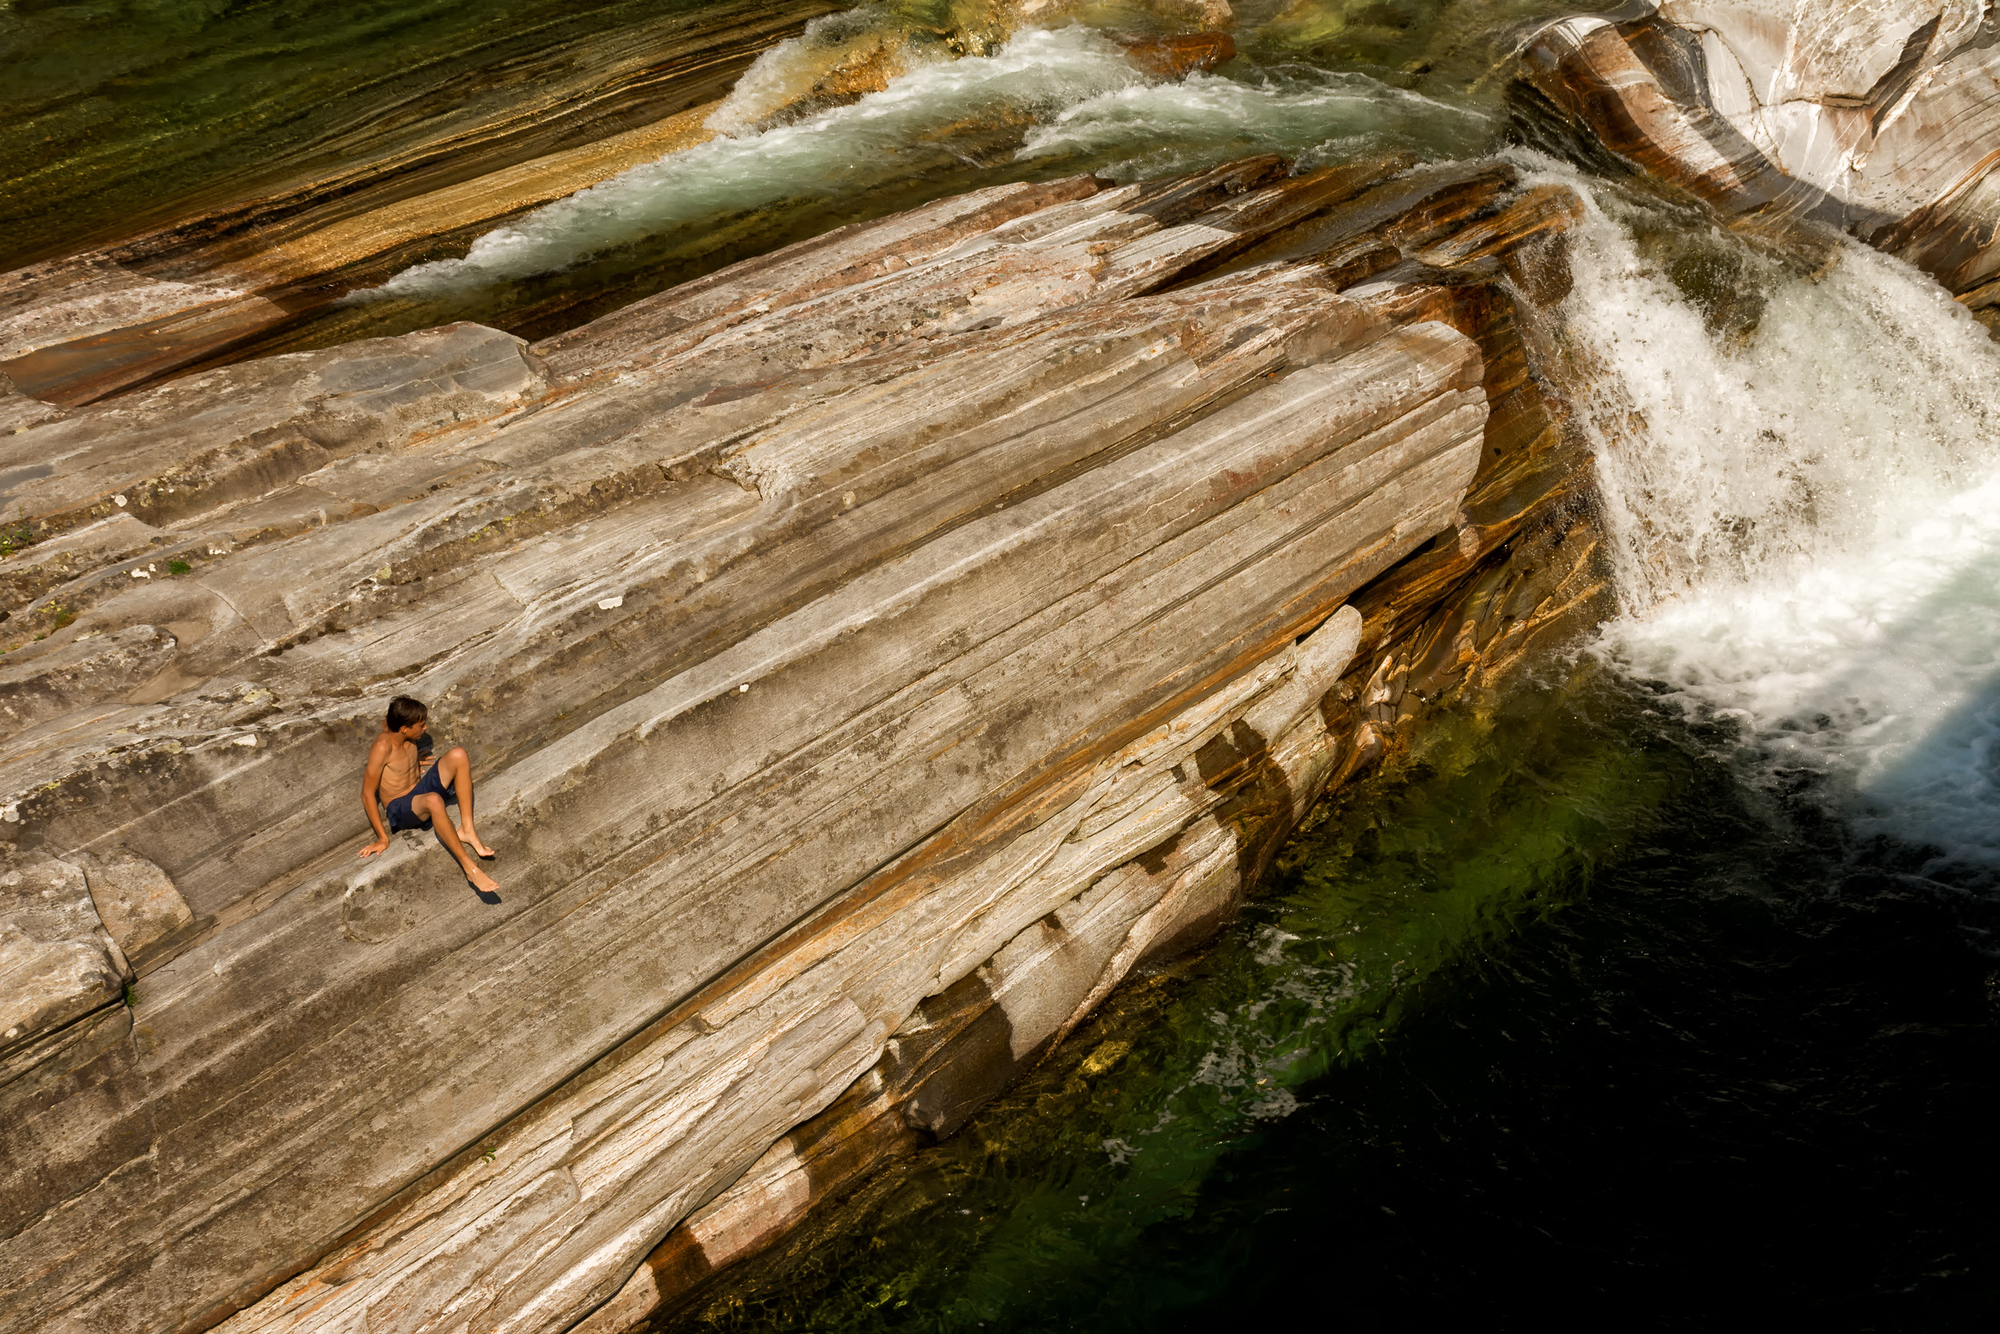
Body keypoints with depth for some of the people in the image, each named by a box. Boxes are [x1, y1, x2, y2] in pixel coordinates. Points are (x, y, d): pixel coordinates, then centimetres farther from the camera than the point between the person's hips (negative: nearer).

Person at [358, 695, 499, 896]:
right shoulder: (383, 746, -25)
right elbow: (368, 794, -21)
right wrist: (382, 838, -19)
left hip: (421, 789, 8)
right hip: (400, 809, -8)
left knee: (458, 754, -16)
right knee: (433, 800, -42)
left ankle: (466, 830, -18)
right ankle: (469, 868, -40)